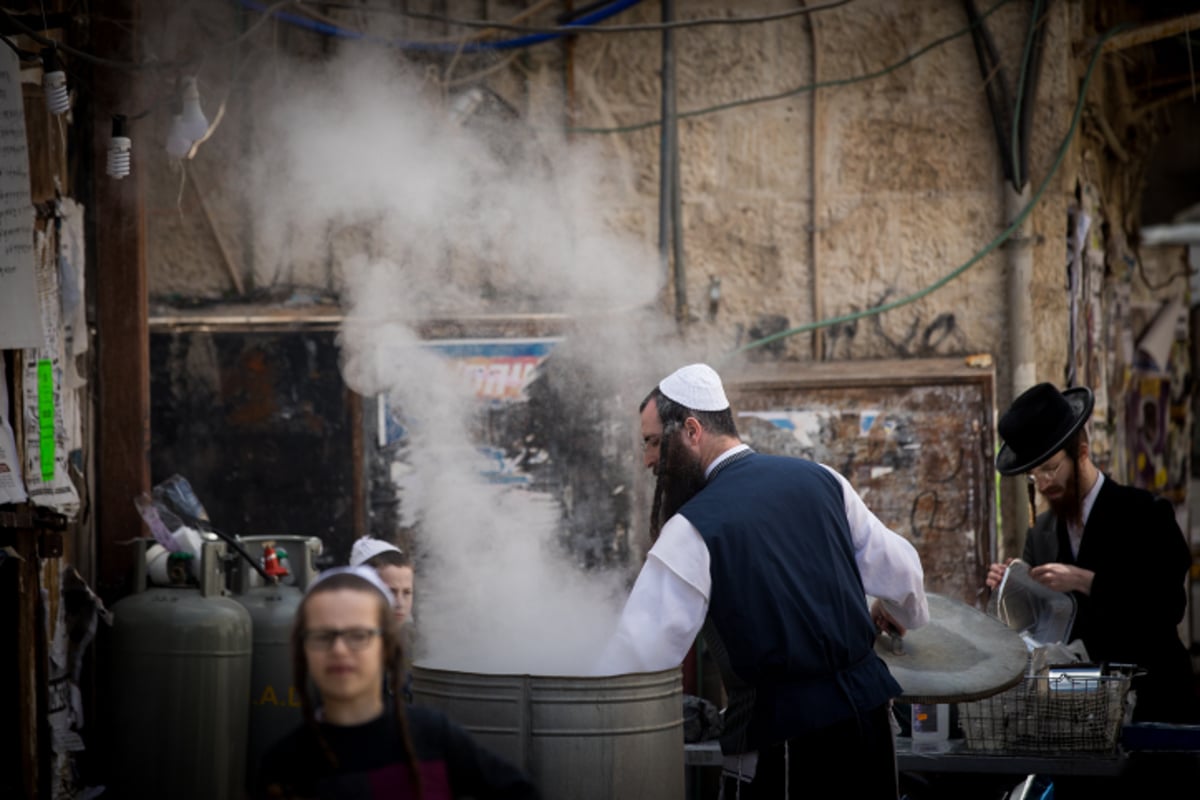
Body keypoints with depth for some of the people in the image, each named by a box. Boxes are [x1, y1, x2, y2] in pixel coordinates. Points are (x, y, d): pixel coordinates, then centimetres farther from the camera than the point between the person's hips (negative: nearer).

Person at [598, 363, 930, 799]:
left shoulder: (694, 528, -11)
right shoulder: (819, 480, 7)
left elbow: (638, 651, -13)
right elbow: (900, 569, 16)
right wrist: (903, 611, 38)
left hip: (782, 732, -6)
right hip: (868, 710, 6)